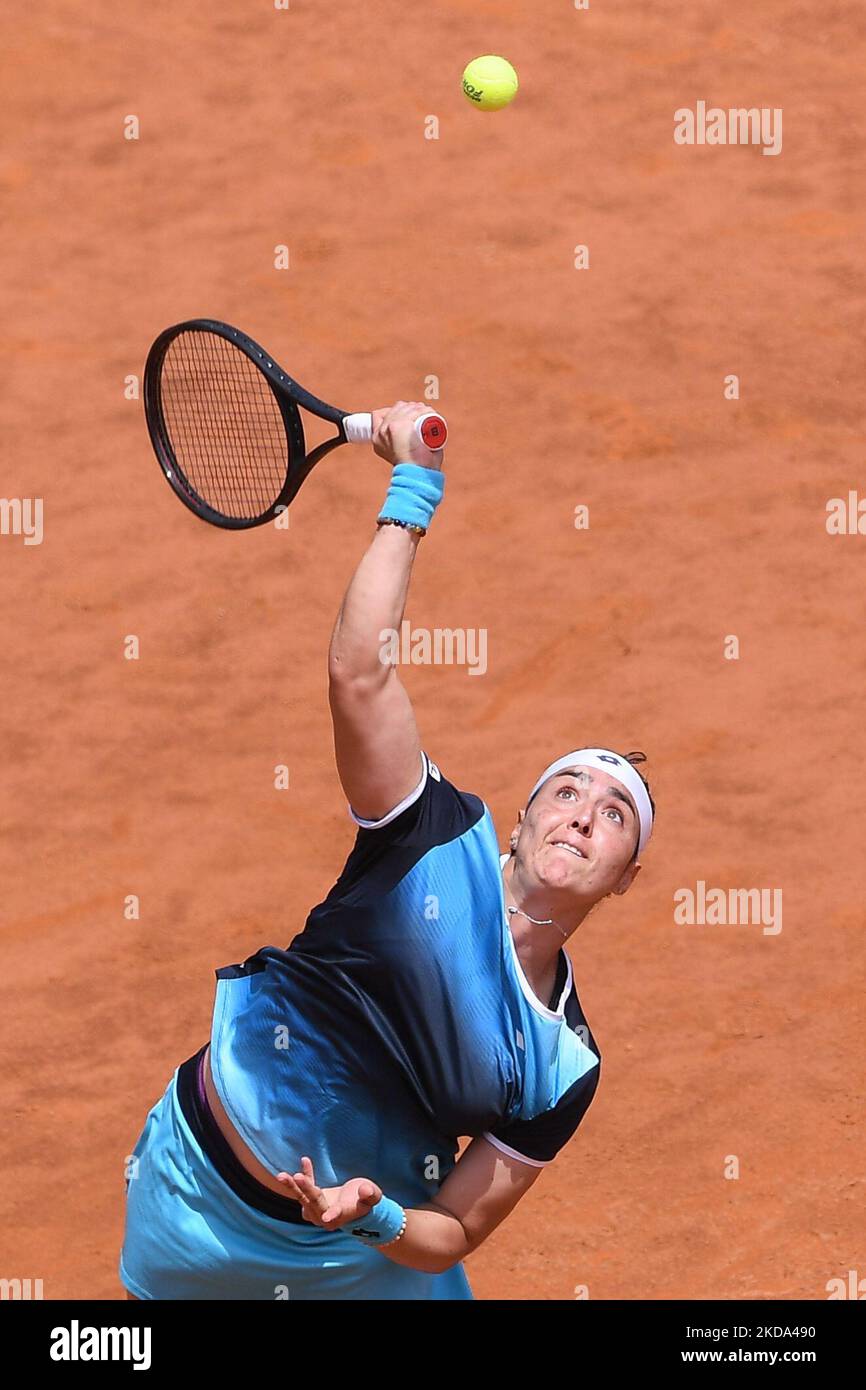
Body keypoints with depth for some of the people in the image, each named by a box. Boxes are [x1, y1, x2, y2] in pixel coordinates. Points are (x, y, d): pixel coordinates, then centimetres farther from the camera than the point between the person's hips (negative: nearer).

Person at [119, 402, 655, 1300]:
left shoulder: (564, 1067, -9)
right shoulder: (445, 838, -13)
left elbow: (453, 1236, -7)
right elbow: (359, 673, -24)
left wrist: (378, 1219, -29)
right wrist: (414, 485, -23)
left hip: (356, 1259, 1)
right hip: (195, 1185, -1)